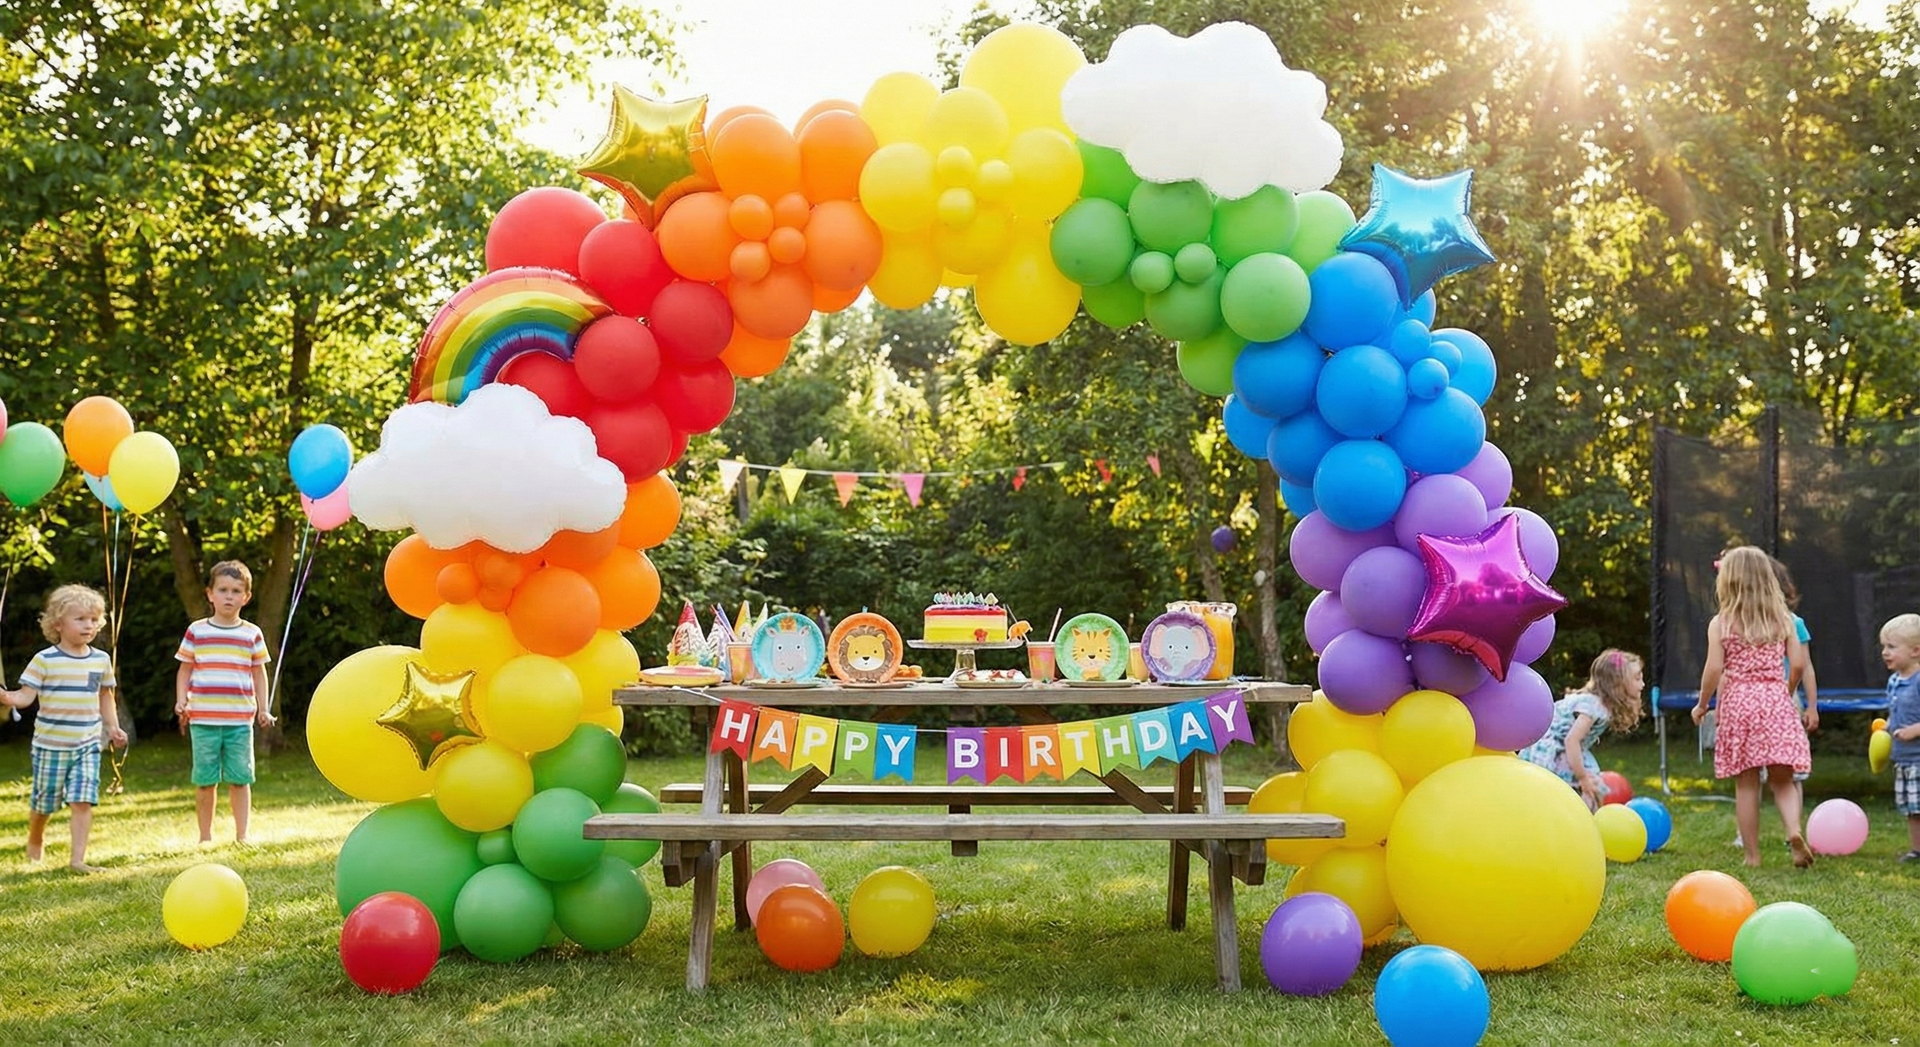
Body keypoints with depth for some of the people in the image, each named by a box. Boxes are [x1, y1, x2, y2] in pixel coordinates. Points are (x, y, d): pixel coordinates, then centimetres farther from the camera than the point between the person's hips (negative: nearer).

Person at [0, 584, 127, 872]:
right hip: (50, 745, -2)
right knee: (44, 802, 11)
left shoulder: (101, 660, 4)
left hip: (87, 745, 2)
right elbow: (26, 696, -11)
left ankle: (77, 858, -6)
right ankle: (35, 842, 40)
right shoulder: (44, 660, -9)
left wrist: (113, 727, 13)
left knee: (83, 801, -10)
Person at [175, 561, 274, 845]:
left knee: (240, 779, 2)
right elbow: (184, 670, 10)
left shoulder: (252, 634, 7)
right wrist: (181, 701, -3)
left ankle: (241, 836, 10)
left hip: (240, 719, 0)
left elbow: (259, 672, 13)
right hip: (203, 719, 0)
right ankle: (205, 837, 16)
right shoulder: (196, 632, 5)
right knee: (205, 780, 5)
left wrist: (263, 708, 7)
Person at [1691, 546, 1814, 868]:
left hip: (1737, 703, -1)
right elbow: (1798, 665, 3)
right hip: (1777, 704, 2)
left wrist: (1702, 705, 6)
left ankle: (1752, 855, 9)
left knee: (1746, 784, 5)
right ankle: (1794, 830, -19)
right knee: (1782, 780, 8)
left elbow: (1714, 670, -8)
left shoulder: (1720, 624, -2)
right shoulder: (1783, 619, 5)